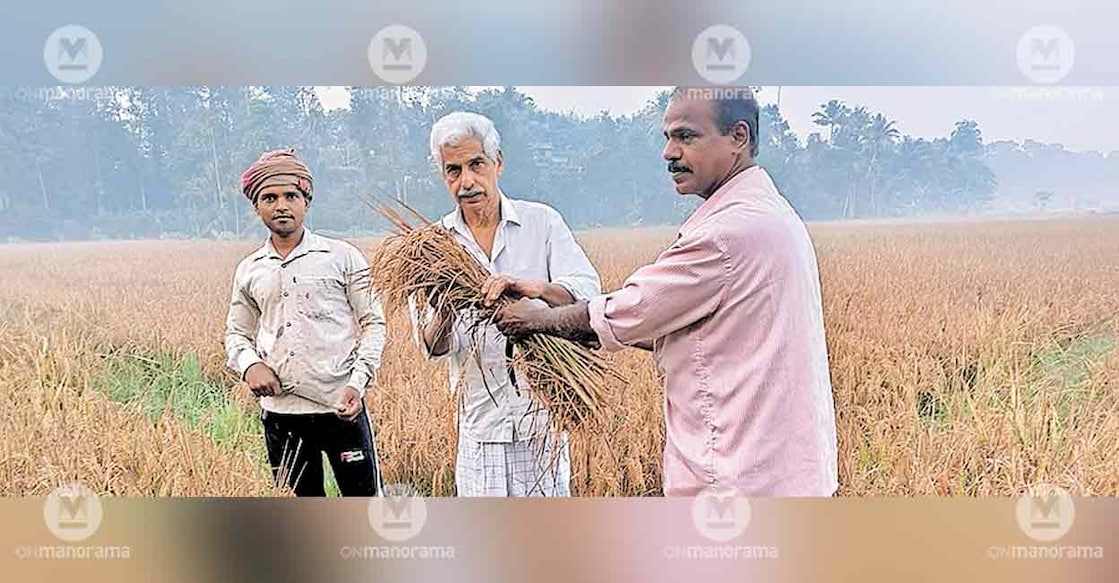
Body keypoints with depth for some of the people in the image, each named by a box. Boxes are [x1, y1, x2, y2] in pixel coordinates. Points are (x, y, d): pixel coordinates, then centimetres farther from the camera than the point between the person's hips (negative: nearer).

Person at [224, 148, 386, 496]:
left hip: (340, 407, -3)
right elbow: (236, 334, 18)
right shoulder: (249, 271, 10)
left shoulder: (343, 257, 1)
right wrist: (250, 365, -5)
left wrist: (357, 382, -11)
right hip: (280, 412, 3)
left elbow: (373, 323, 2)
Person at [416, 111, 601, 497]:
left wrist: (534, 288, -31)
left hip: (543, 410, -1)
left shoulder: (542, 222, 2)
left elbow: (587, 291, -11)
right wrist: (445, 311, -25)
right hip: (480, 419, 2)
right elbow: (431, 346, -1)